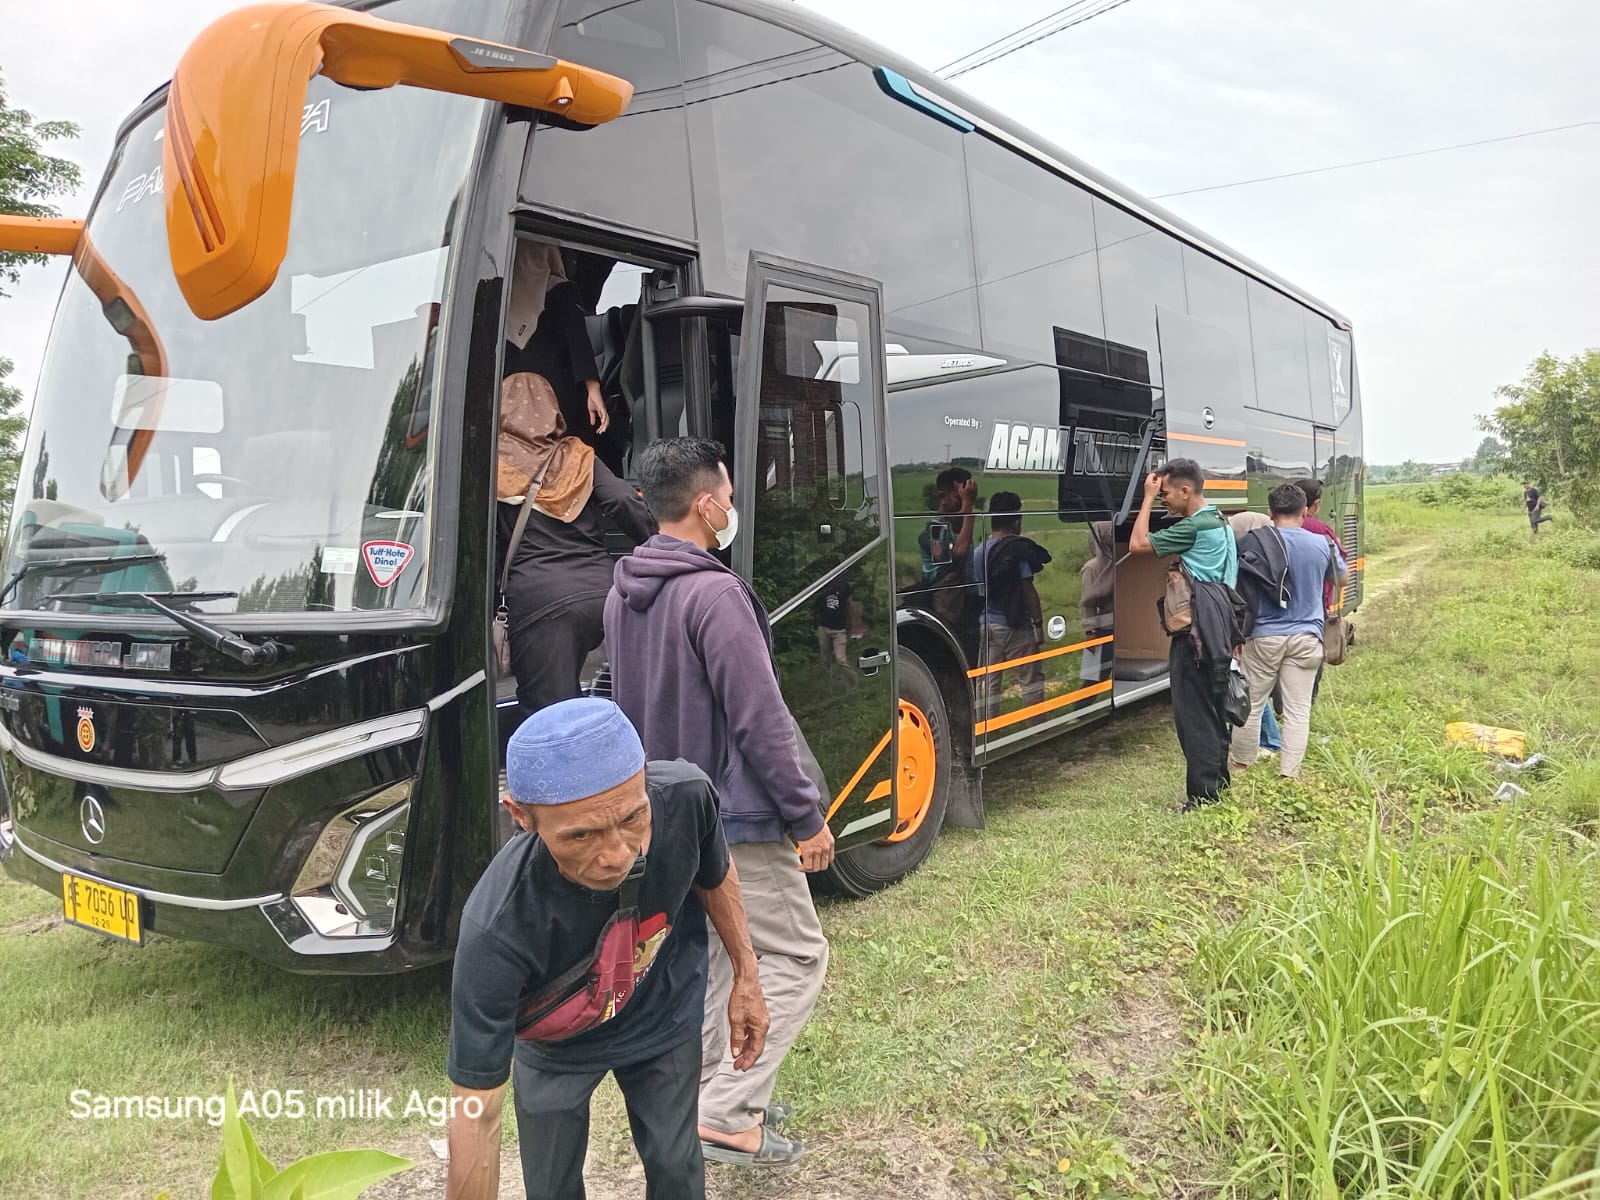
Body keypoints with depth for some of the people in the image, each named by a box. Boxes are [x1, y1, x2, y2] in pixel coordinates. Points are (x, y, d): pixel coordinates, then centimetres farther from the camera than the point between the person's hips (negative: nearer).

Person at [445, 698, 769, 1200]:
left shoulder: (685, 797, -35)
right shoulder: (497, 931, -43)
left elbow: (715, 876, -9)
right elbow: (476, 1116, -33)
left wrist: (746, 977, -1)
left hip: (666, 1017, 2)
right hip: (555, 1048, -2)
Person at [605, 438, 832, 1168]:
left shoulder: (623, 594, 7)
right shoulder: (714, 593, -22)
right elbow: (760, 720, -22)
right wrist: (807, 816, -13)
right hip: (731, 819, -9)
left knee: (702, 955, 21)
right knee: (796, 956, 2)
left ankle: (698, 1097, 31)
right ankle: (728, 1115, 3)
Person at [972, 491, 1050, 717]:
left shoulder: (979, 552, 6)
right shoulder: (1018, 549, -12)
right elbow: (1028, 590, -12)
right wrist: (1038, 622, -6)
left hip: (988, 624, 6)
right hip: (1015, 625, -6)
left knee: (990, 682, 9)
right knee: (1032, 679, 6)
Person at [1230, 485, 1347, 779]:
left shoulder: (1252, 543, -8)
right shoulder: (1321, 545, -1)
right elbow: (1340, 576, 19)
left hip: (1265, 636, -1)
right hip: (1305, 638, 1)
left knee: (1250, 704, 12)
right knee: (1298, 710, 5)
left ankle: (1241, 766, 24)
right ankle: (1289, 774, 6)